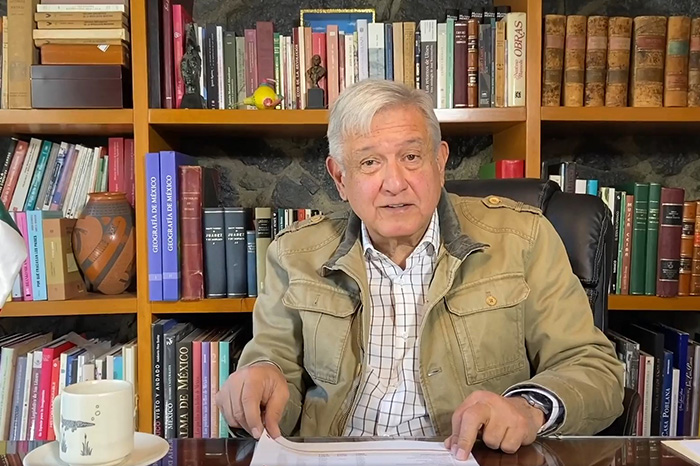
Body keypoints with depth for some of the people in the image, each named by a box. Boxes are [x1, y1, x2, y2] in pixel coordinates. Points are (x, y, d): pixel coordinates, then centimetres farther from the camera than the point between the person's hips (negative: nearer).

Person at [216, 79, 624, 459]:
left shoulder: (522, 238, -2)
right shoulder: (297, 255, 3)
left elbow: (597, 372, -2)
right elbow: (275, 362, 7)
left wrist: (530, 407, -22)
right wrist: (259, 380, -17)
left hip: (470, 457, 0)